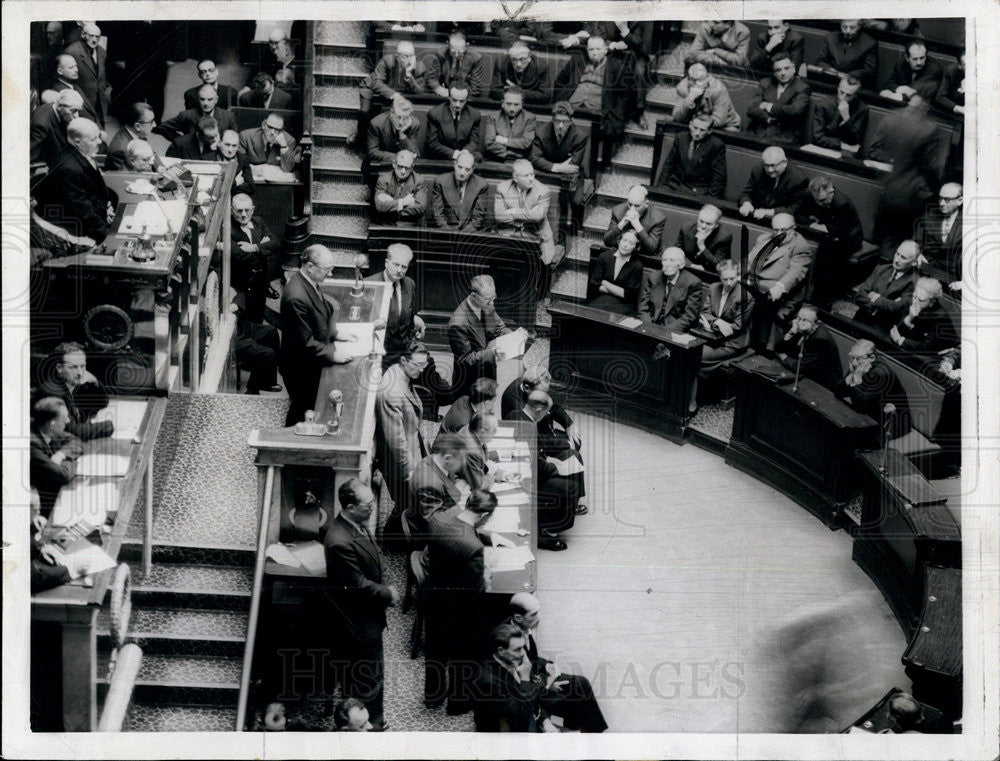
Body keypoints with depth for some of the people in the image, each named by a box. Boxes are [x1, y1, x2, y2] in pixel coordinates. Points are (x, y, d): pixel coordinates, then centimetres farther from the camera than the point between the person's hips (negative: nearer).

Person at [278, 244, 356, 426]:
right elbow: (305, 342, -26)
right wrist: (332, 354, -19)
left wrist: (335, 334, 8)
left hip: (311, 363, 9)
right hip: (301, 369, -9)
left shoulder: (309, 282, -2)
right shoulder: (296, 297, -32)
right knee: (302, 411, 8)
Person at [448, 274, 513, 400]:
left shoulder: (487, 308, -5)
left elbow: (500, 328, 10)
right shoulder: (458, 324, -28)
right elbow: (465, 359, -22)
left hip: (490, 376, 7)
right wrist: (489, 353, -37)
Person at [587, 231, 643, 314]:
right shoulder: (604, 256, 4)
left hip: (623, 304, -2)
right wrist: (617, 290, -6)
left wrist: (605, 283, -2)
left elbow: (628, 295, -5)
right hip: (601, 299, 2)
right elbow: (593, 285, 3)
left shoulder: (637, 266, -2)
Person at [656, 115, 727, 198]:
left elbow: (719, 176, -5)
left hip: (699, 190, -4)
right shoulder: (681, 138, 7)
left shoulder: (717, 145, -7)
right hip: (675, 184, 4)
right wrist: (661, 185, 4)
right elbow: (669, 164, 14)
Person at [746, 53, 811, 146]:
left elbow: (795, 111, -12)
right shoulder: (765, 83, 18)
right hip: (758, 134, 4)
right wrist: (768, 118, -11)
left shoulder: (803, 88, 5)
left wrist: (769, 106, -2)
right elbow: (751, 109, 7)